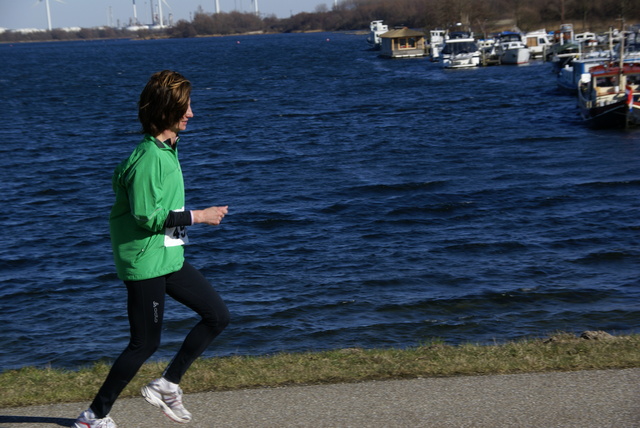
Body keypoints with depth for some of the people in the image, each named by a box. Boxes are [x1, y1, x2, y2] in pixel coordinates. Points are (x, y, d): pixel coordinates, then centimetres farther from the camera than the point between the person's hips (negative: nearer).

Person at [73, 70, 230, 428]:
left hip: (169, 258, 10)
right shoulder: (149, 158, -22)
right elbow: (147, 216, -24)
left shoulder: (167, 150, 9)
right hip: (146, 263, -10)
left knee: (218, 315, 9)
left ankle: (166, 385, 17)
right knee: (145, 343, -1)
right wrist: (197, 216, -18)